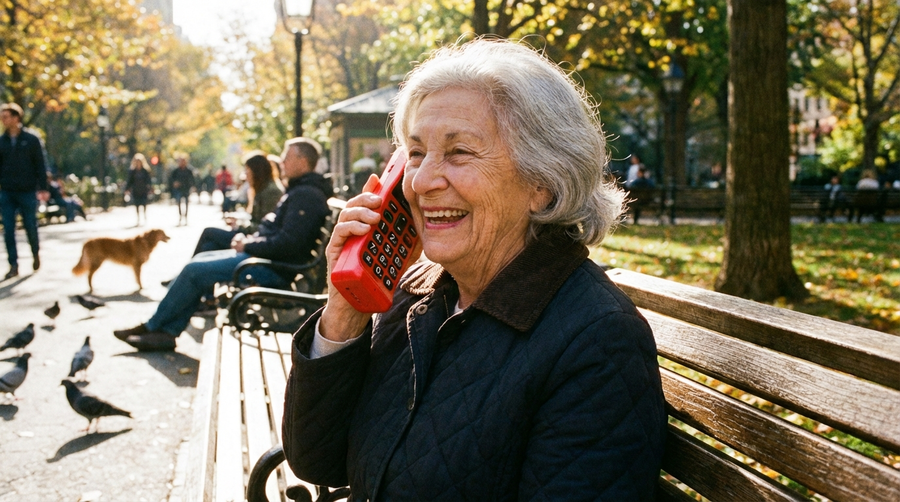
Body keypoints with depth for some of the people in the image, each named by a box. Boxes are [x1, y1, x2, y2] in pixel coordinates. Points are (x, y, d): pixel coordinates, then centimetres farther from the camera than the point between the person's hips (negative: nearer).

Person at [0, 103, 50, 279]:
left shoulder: (31, 140, -3)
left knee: (30, 227, 6)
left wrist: (43, 188, -8)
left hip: (27, 192, -3)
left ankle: (36, 254, 32)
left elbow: (40, 165, -2)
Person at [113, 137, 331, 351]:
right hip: (260, 254, 11)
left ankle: (152, 326, 6)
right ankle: (166, 332, 4)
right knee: (200, 260, 10)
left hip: (274, 267, -11)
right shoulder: (298, 190, 18)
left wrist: (248, 245, -14)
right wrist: (248, 239, 6)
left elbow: (288, 243, -26)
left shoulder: (306, 195, -17)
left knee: (195, 271, -11)